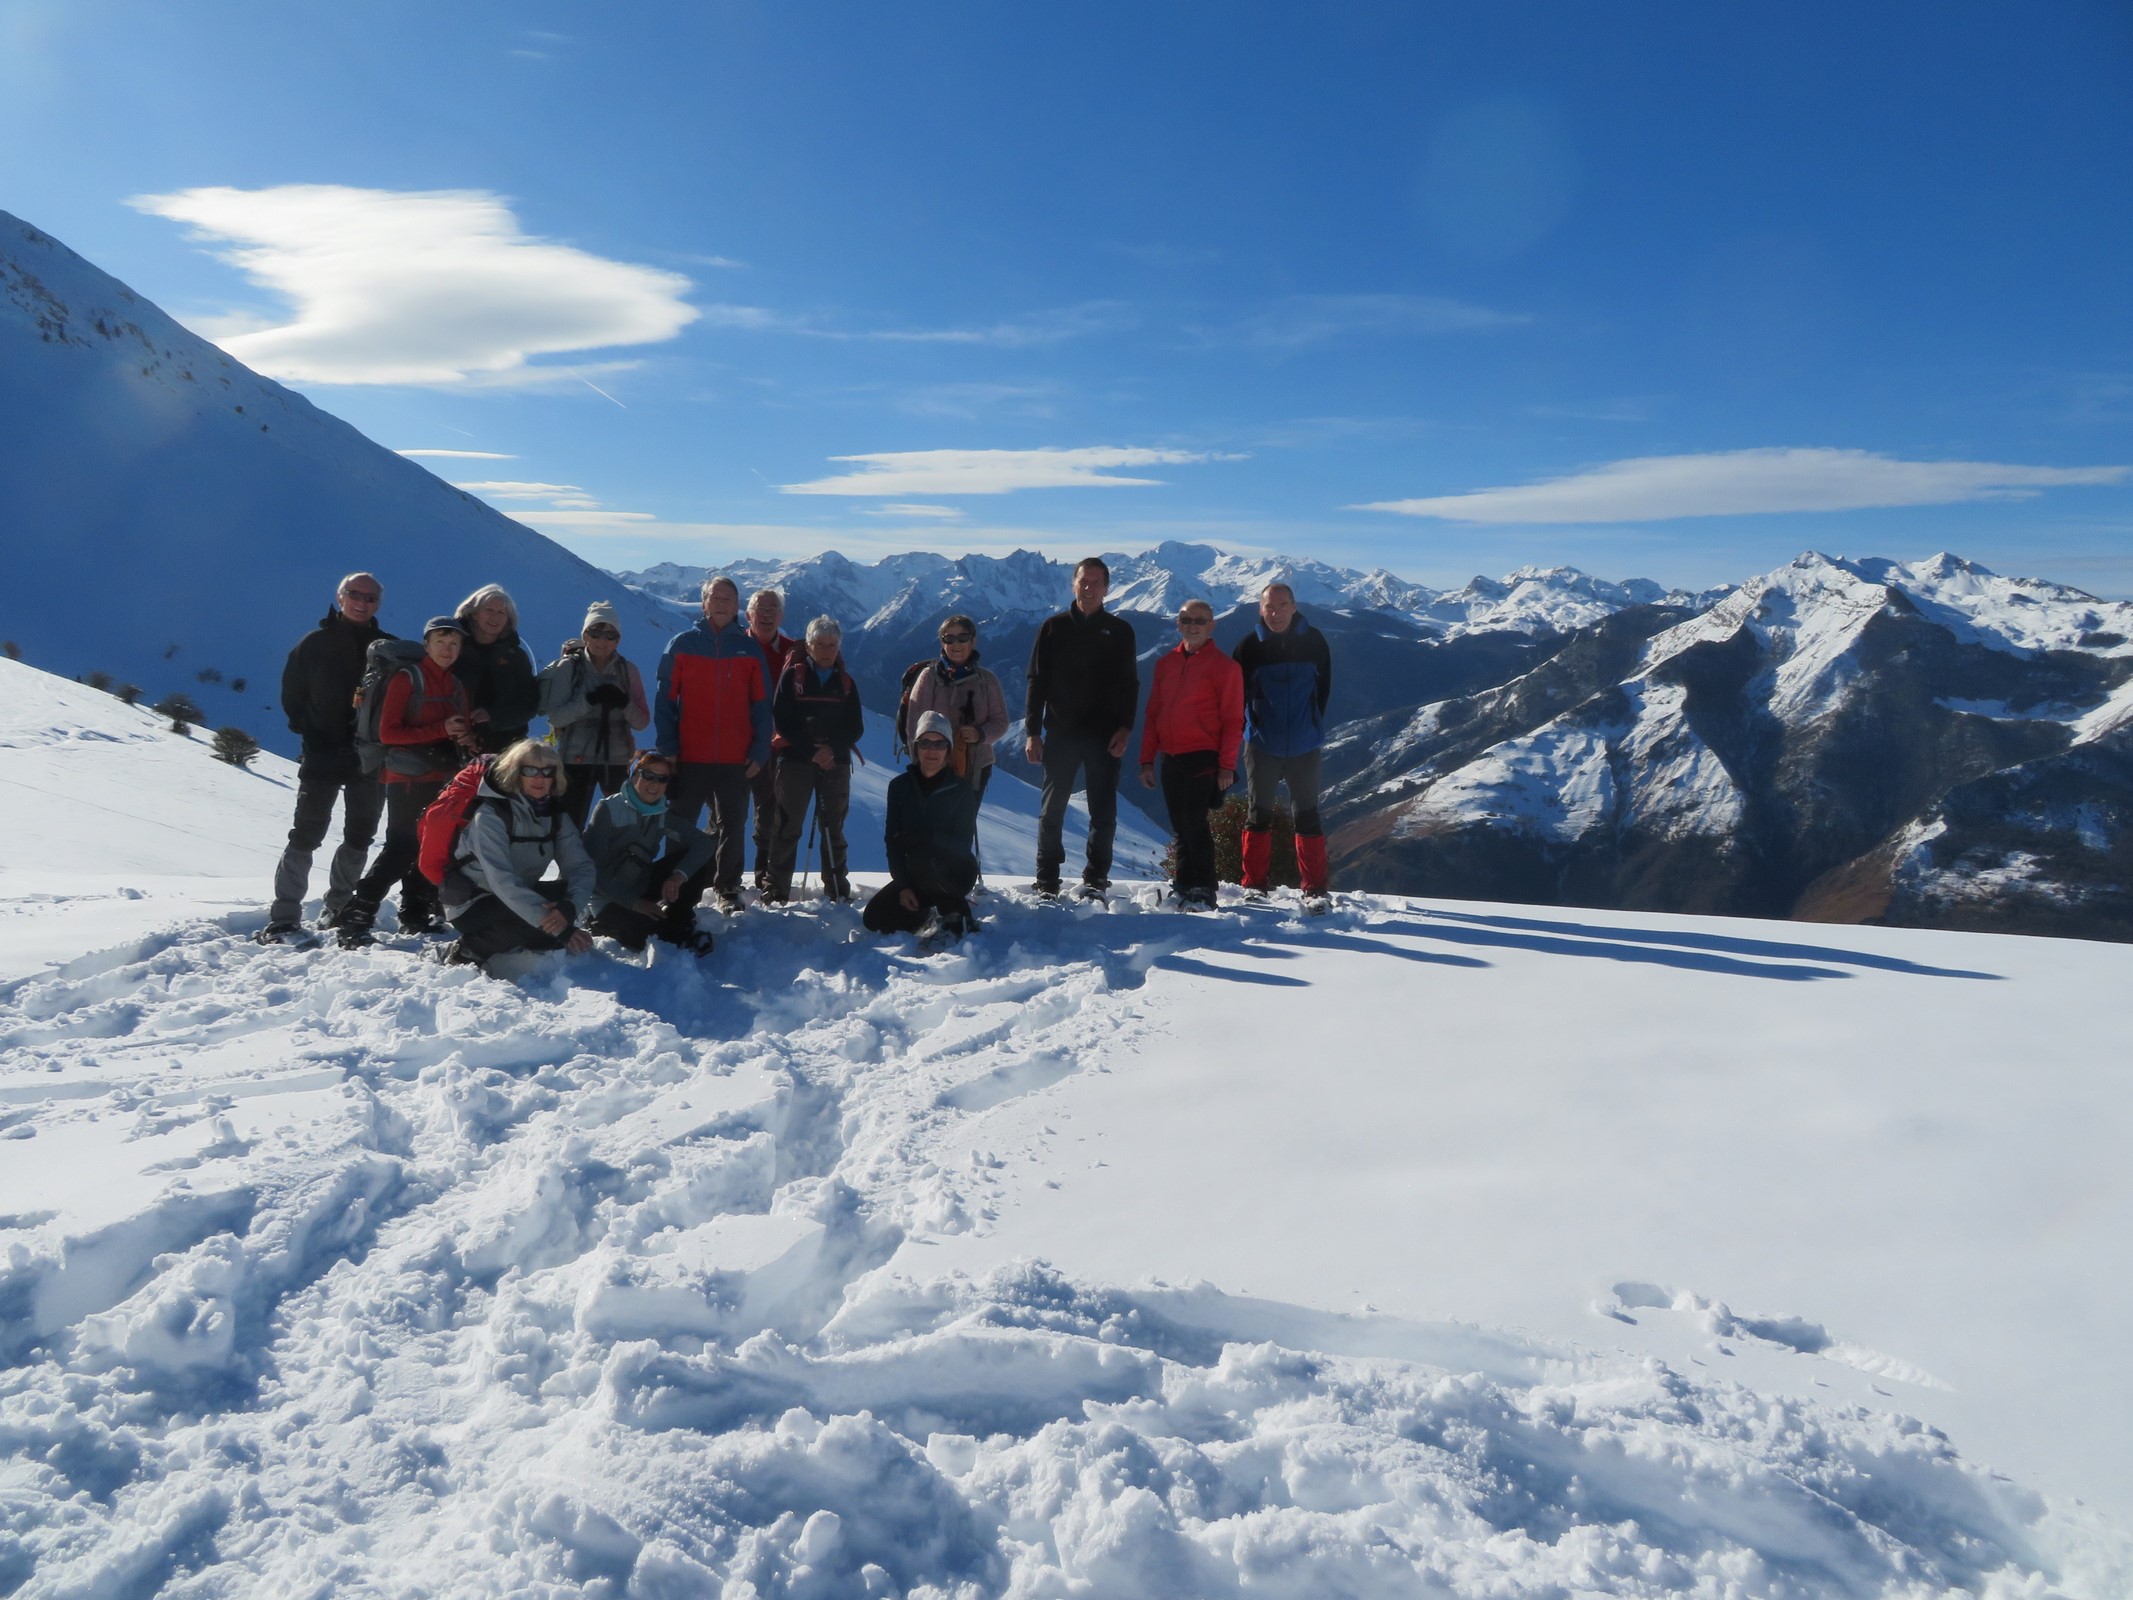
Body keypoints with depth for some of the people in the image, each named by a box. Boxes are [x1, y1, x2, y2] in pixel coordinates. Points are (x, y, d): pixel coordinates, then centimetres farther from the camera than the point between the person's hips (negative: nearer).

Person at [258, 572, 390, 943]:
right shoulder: (316, 643, -1)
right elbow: (292, 694, 3)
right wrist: (310, 734, -5)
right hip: (322, 757, -3)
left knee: (359, 837, 11)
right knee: (306, 835, -4)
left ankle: (339, 909, 26)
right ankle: (284, 919, -3)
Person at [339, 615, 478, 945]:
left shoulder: (457, 686, 14)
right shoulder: (407, 679, -6)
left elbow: (463, 733, 19)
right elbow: (388, 732, -12)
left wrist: (466, 739, -6)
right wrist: (440, 730, -19)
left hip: (443, 780, 7)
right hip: (407, 778, -7)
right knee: (400, 849, -13)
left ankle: (416, 917, 21)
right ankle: (354, 917, -8)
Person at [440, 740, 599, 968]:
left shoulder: (554, 812, -3)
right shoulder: (490, 814, -22)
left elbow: (580, 865, -13)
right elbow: (502, 881, -34)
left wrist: (569, 906, -37)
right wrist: (561, 930, -42)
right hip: (473, 904, -7)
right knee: (548, 923, -30)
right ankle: (470, 950, -10)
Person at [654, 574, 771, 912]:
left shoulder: (750, 649, 5)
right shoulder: (682, 644, 2)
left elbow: (761, 705, 5)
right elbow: (665, 701, 1)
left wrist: (759, 751, -2)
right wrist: (668, 749, -6)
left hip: (736, 759, 1)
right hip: (690, 757, -1)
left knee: (732, 826, 7)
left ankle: (727, 889, 18)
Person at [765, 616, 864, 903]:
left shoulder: (846, 682, 12)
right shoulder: (793, 676, 3)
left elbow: (856, 726, 7)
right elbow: (781, 720, -4)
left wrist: (833, 749, -12)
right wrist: (812, 751, -13)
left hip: (836, 762, 3)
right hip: (796, 760, -3)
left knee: (833, 828, 7)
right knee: (788, 828, -4)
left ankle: (837, 890, 13)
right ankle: (775, 891, -1)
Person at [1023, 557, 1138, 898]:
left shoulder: (1119, 631, 7)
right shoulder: (1054, 627, 6)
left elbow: (1129, 685, 6)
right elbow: (1037, 681, 5)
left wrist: (1124, 728, -7)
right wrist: (1032, 731, -2)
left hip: (1105, 736, 0)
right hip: (1061, 732, 0)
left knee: (1103, 811, 2)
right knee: (1053, 808, 3)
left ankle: (1096, 876, 11)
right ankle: (1047, 879, 10)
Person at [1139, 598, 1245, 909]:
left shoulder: (1224, 666, -2)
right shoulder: (1165, 664, 14)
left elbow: (1233, 719, -5)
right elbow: (1153, 714, 15)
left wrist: (1227, 764, -11)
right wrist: (1147, 759, 10)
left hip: (1203, 757, -5)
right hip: (1170, 758, 6)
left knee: (1194, 822, -11)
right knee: (1179, 826, 10)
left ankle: (1203, 891, -5)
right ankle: (1184, 884, 19)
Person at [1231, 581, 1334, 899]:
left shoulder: (1313, 641, -2)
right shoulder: (1249, 645, -6)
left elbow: (1324, 687, 8)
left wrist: (1311, 724, 5)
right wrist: (1243, 729, -5)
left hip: (1304, 746, 1)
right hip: (1261, 744, 0)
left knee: (1307, 815, 6)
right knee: (1259, 814, 7)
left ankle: (1315, 887, 12)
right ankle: (1254, 884, 16)